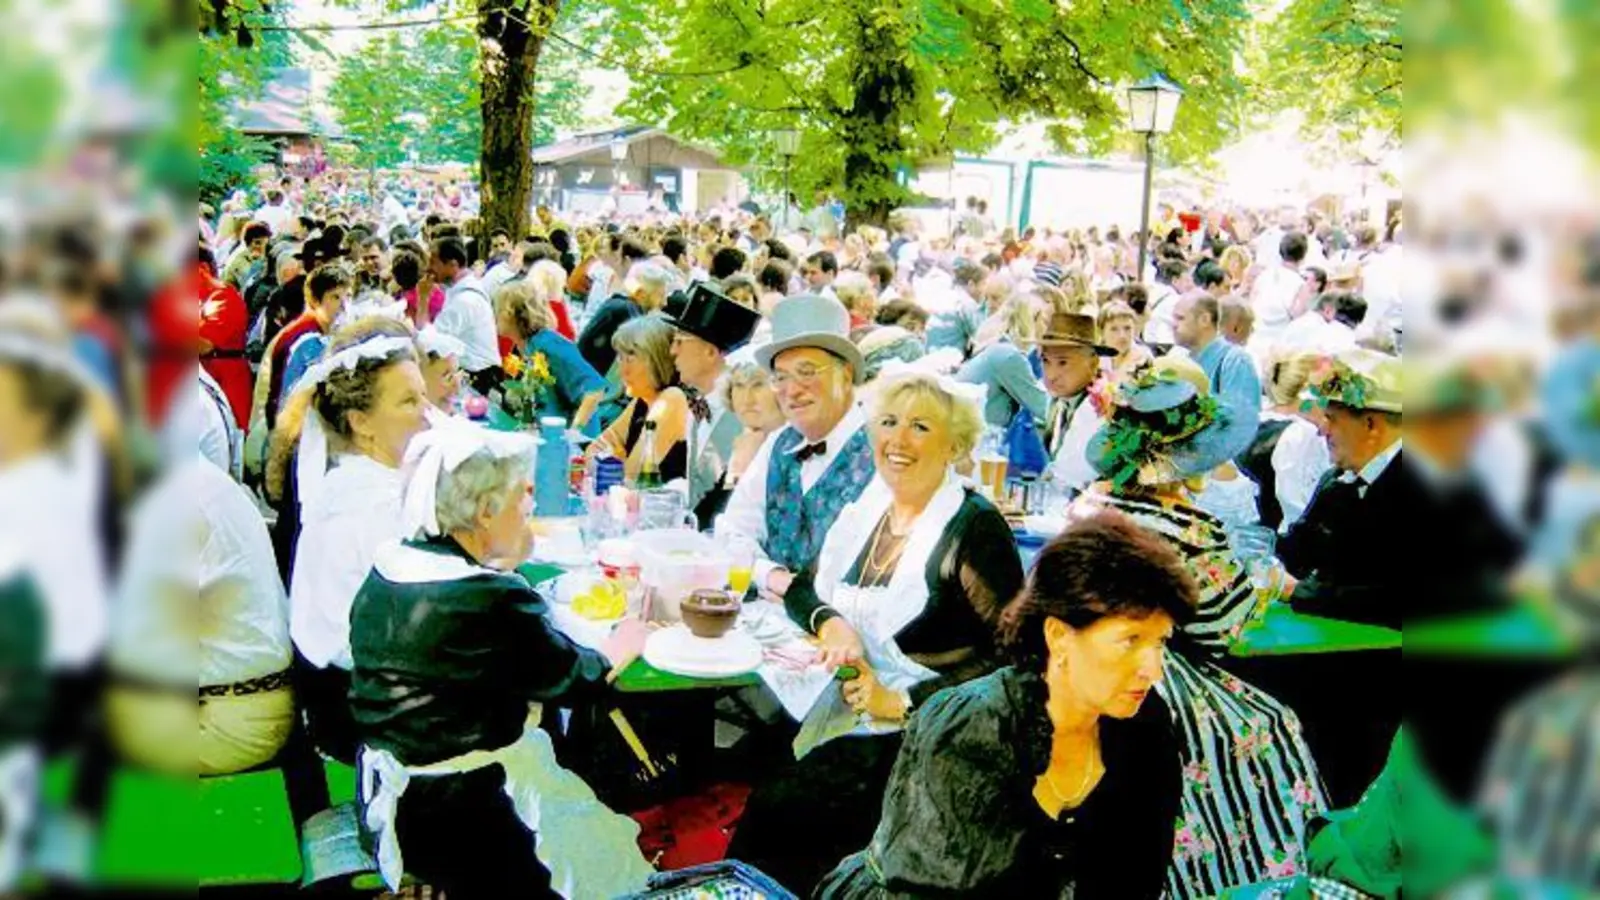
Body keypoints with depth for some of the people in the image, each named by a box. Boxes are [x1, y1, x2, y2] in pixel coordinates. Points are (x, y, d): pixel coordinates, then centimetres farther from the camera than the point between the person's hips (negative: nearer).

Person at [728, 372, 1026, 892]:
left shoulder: (975, 528, -9)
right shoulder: (866, 507, 11)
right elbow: (802, 589, 16)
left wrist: (903, 702, -18)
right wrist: (830, 622, -7)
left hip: (918, 728, -6)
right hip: (836, 703, 6)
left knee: (776, 801, -25)